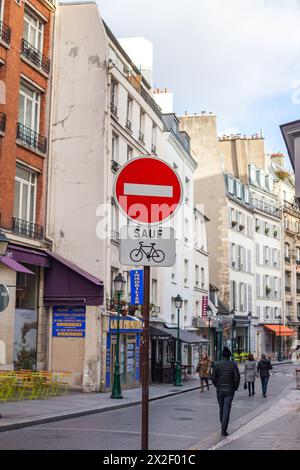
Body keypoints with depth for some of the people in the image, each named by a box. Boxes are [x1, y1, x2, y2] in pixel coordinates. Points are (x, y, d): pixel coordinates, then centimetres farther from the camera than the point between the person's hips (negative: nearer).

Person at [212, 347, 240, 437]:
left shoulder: (217, 365, -2)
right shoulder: (233, 364, -6)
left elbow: (213, 377, -5)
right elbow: (237, 377, -11)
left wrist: (217, 386, 11)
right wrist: (235, 387, 4)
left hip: (219, 390, 2)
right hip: (229, 391, -2)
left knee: (222, 409, 17)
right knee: (226, 409, -3)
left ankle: (223, 427, 30)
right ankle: (223, 429, -12)